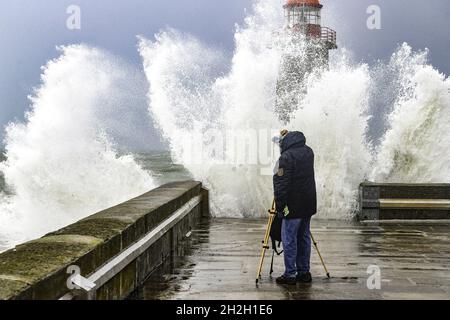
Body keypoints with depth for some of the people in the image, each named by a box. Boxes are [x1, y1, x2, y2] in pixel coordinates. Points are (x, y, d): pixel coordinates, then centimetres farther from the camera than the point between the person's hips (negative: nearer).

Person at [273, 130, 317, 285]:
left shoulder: (286, 157, -15)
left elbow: (282, 185, -18)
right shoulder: (308, 152, 8)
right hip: (308, 204, 8)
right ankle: (304, 272, 19)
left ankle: (290, 274, 2)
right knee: (304, 238, 14)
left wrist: (280, 206, -13)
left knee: (289, 239, -1)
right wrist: (287, 136, 28)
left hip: (293, 205, -8)